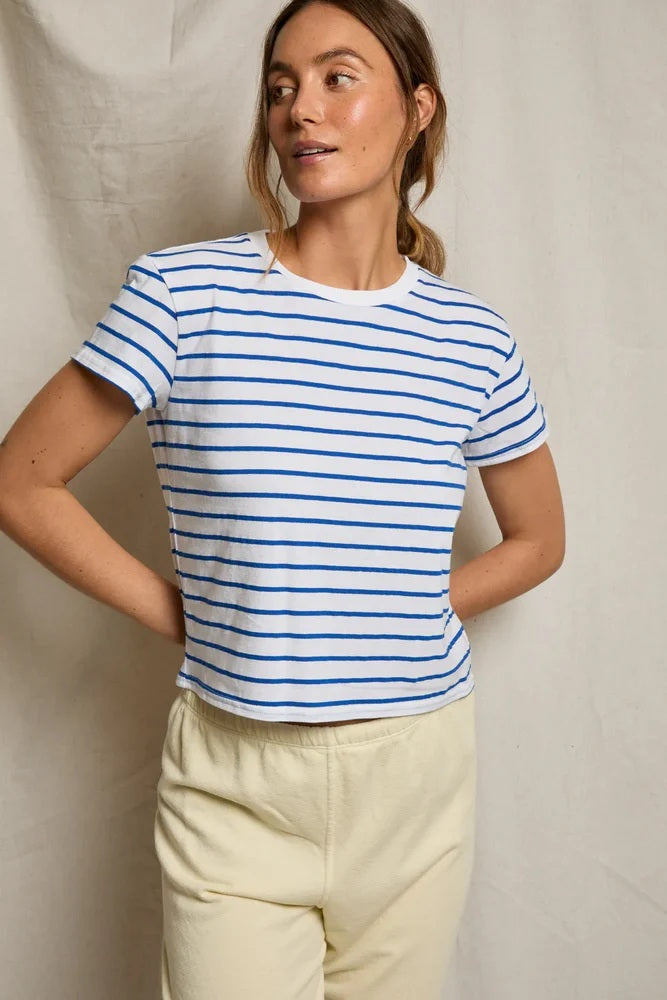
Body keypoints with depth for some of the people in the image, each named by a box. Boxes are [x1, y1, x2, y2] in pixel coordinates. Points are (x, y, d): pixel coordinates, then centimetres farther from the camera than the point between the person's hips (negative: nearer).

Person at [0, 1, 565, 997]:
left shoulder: (471, 337, -2)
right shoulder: (183, 293, -9)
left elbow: (538, 540, 12)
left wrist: (404, 617, 1)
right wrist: (178, 615, -6)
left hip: (419, 773, 3)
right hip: (236, 782, -2)